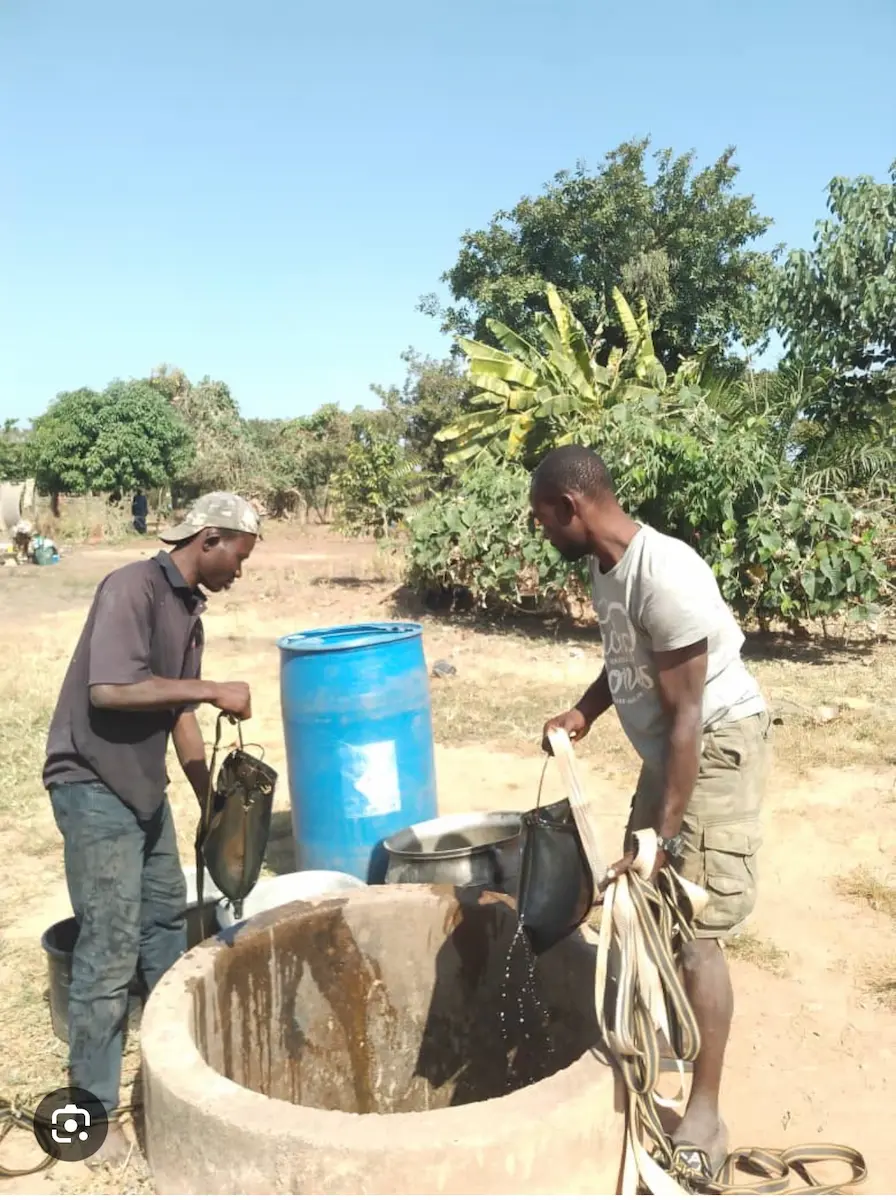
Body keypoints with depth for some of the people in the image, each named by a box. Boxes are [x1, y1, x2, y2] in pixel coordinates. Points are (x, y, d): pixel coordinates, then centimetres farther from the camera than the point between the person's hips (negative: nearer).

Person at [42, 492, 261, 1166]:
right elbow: (109, 688, -30)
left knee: (166, 915, 20)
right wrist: (212, 691, -24)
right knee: (111, 947, -3)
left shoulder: (189, 609, 8)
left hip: (143, 784, 9)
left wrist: (212, 804, 14)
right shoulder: (132, 588, -18)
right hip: (94, 785, -9)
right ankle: (92, 1112, 12)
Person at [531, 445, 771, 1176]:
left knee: (696, 931, -8)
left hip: (719, 746, -9)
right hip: (667, 748, 10)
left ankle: (704, 1117, 6)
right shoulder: (607, 566, 0)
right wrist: (584, 713, 1)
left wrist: (664, 832, -24)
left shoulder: (665, 575, -29)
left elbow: (687, 713, -27)